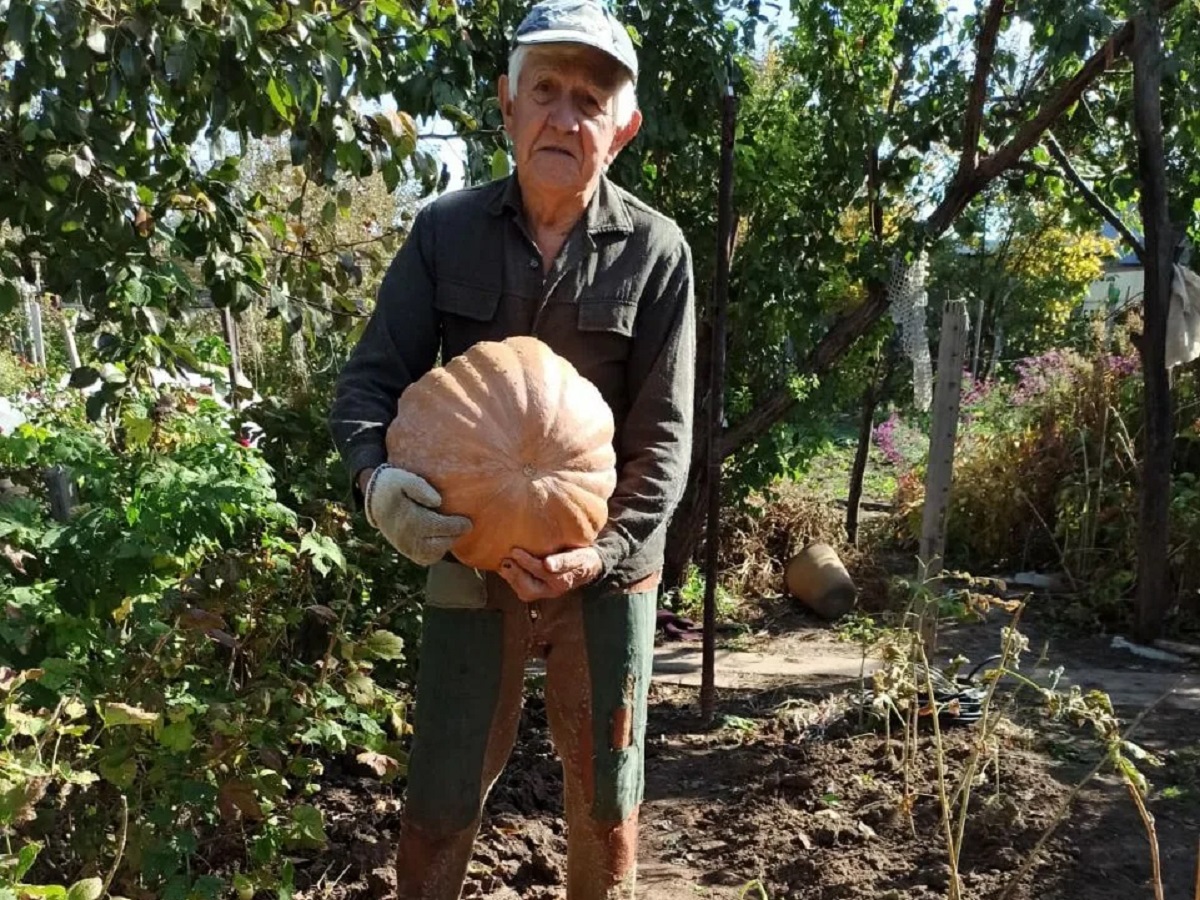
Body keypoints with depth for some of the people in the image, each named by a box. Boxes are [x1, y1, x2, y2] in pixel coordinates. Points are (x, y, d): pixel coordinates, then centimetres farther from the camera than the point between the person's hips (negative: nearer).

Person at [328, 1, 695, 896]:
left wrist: (608, 550, -22)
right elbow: (370, 378, -3)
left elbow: (664, 434, -8)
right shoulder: (445, 231, -4)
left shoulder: (656, 251, -7)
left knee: (607, 801, 18)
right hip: (471, 559, 0)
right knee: (439, 802, 9)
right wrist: (376, 475, -25)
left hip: (607, 570, 0)